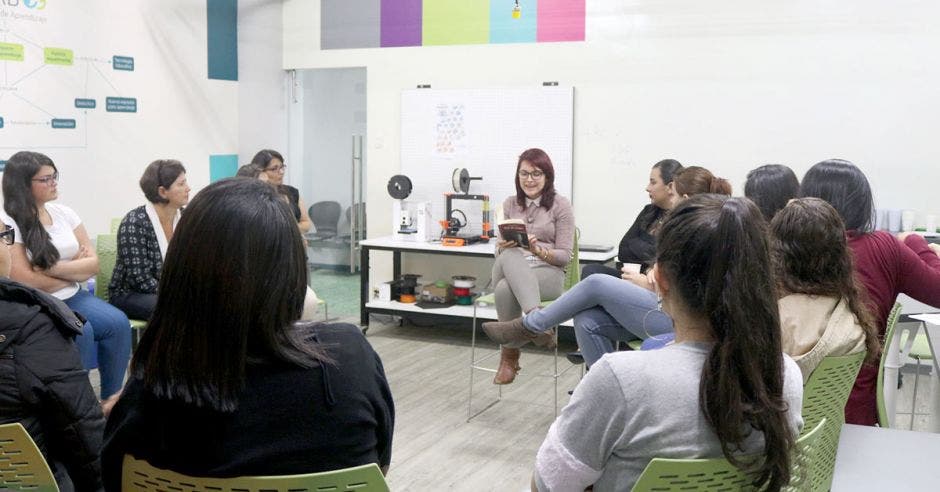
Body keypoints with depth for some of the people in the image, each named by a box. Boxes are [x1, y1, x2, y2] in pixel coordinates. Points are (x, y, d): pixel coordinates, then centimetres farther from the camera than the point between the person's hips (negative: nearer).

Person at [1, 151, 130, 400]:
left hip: (72, 297, 5)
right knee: (81, 332, -31)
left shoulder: (64, 213, 7)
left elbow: (93, 264, 2)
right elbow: (27, 282, -16)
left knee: (118, 323, -20)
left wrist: (54, 268, -15)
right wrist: (75, 270, -4)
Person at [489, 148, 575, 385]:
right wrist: (503, 247, -9)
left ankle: (509, 354, -21)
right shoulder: (510, 204, 17)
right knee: (510, 256, -37)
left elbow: (564, 256, 1)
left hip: (548, 272, -3)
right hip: (511, 269, 3)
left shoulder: (560, 205, 5)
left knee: (505, 289, -36)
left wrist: (538, 250, -18)